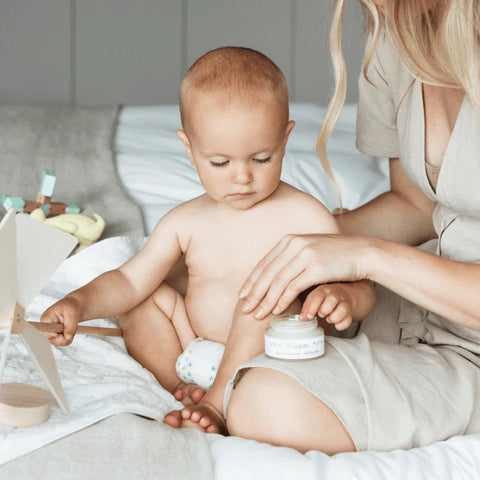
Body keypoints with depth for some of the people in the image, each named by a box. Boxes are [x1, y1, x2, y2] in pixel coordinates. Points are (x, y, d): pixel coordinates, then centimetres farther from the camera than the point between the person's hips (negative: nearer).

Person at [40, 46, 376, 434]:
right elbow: (129, 280, 3)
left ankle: (217, 404, -22)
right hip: (195, 355, 6)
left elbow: (364, 289, -11)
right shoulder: (186, 223, 3)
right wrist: (79, 303, -17)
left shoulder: (304, 217, -11)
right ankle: (180, 389, -11)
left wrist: (344, 297, -36)